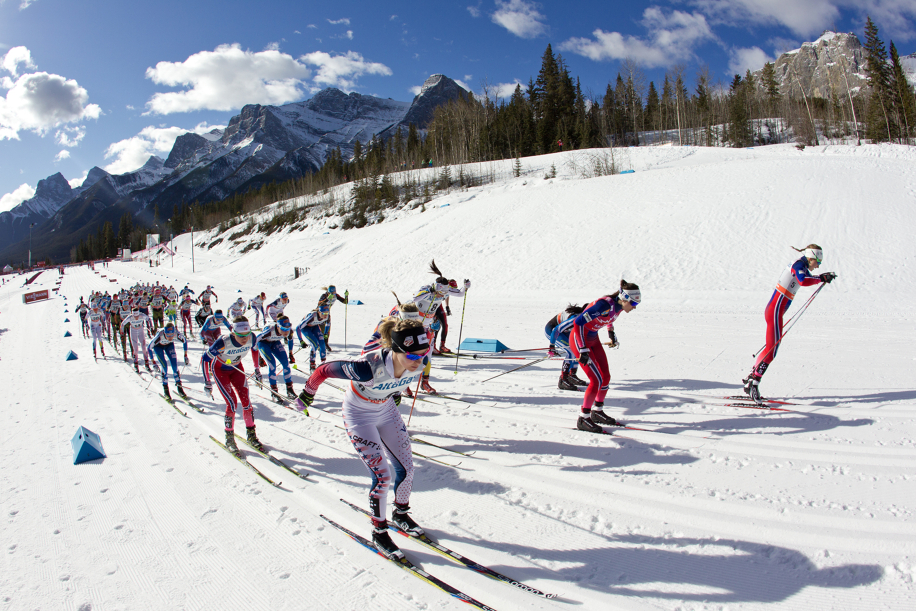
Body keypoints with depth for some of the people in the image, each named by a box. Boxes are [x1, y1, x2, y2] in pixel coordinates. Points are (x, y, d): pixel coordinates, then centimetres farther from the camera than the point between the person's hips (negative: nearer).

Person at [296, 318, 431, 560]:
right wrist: (307, 393, -9)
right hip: (359, 415, -5)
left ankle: (401, 513, 35)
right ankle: (379, 532, 13)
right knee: (382, 474, -10)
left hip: (386, 409, 5)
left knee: (407, 468, 6)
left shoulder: (419, 362, -26)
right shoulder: (369, 368, -42)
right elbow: (324, 370, -26)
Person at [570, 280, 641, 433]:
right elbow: (578, 322, -32)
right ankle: (583, 419, -1)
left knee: (606, 377, 9)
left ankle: (597, 412, 27)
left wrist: (611, 332, 28)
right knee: (597, 380, -13)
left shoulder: (618, 306, -5)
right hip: (579, 339, -9)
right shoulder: (605, 305, -31)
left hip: (593, 338, 9)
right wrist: (583, 350, -31)